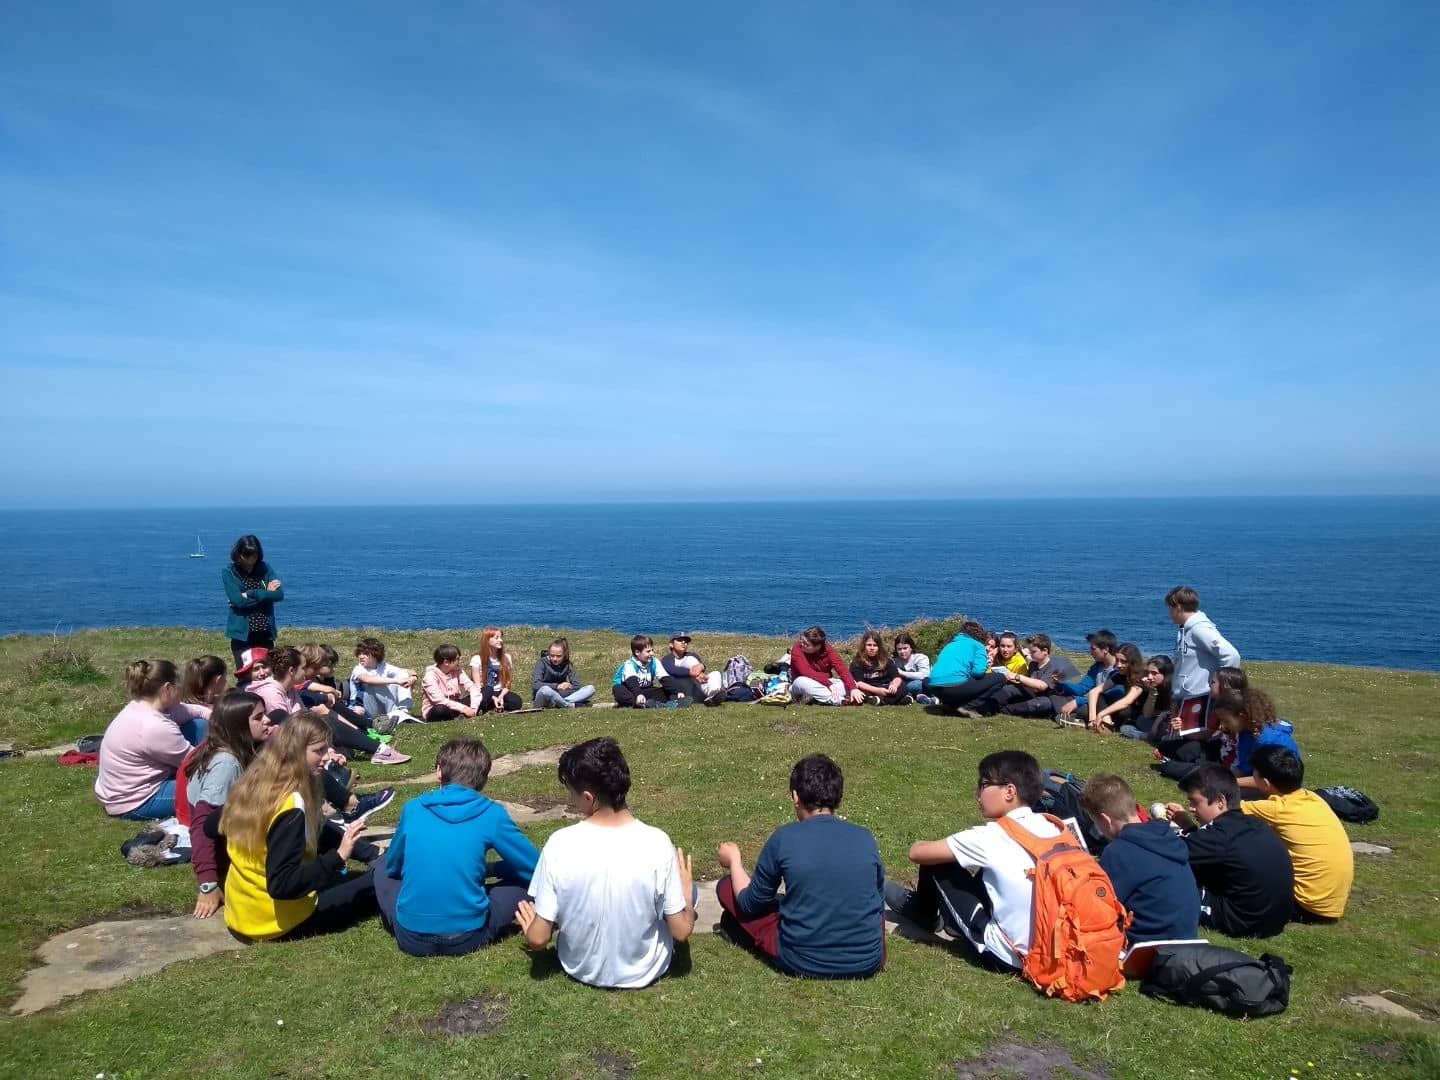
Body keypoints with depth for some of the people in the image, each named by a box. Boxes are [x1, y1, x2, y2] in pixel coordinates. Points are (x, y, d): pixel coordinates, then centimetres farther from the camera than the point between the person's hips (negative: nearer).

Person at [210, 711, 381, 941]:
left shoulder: (251, 784, 0)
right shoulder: (291, 807, -26)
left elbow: (212, 828, 17)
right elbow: (282, 886, -31)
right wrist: (338, 857, -34)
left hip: (239, 911, 8)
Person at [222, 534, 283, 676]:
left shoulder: (265, 568, 6)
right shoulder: (228, 572, -1)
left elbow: (279, 594, -7)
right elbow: (238, 601, -15)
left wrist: (251, 594, -13)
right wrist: (266, 593, -8)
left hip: (265, 633, 2)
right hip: (242, 633, -2)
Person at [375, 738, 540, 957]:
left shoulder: (413, 809, 3)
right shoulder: (492, 814, -4)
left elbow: (393, 866, 20)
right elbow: (534, 868, 4)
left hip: (411, 938, 3)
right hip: (466, 938, -3)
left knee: (383, 871, 30)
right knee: (527, 879, 17)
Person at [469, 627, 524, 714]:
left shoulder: (506, 658, 3)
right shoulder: (477, 659, -8)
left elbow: (507, 683, 1)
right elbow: (477, 685, -11)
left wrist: (501, 697, -18)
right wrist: (493, 698, -24)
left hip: (499, 693, 4)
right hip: (483, 694, -4)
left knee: (517, 701, -27)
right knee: (487, 690, -39)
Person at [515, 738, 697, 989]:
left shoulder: (559, 844, -24)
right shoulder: (656, 843, -25)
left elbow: (538, 939, -16)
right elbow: (682, 932, -16)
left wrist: (529, 926, 8)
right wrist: (686, 891, 5)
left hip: (581, 968, 1)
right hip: (644, 971, 0)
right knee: (688, 890, 22)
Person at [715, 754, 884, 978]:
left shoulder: (784, 838, -11)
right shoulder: (866, 839, -4)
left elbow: (751, 904, 2)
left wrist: (734, 862, 20)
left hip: (802, 961, -4)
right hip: (867, 963, 4)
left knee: (726, 887, 12)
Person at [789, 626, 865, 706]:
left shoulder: (827, 649, -10)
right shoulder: (797, 648, -18)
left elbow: (842, 669, -20)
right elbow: (807, 672, -29)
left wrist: (853, 688, -36)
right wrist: (829, 684, -38)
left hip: (824, 683, 3)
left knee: (849, 683, -19)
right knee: (802, 682, -38)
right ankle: (842, 701, -38)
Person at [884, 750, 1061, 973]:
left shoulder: (990, 836, -16)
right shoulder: (1051, 827, 0)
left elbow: (917, 852, -9)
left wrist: (919, 845, 15)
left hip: (1007, 957, -6)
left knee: (935, 862, 3)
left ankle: (924, 914, 33)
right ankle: (951, 917, 37)